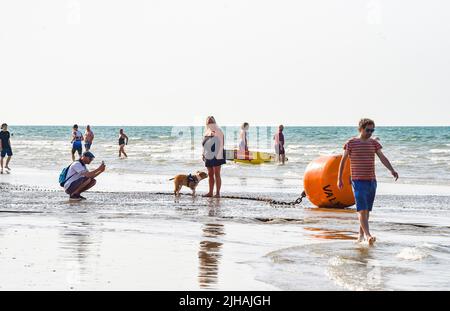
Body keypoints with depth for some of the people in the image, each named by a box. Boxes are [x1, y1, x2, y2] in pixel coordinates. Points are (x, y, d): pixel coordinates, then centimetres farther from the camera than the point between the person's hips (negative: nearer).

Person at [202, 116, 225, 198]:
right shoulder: (207, 132, 12)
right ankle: (210, 192, 14)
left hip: (216, 156, -7)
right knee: (210, 174, 9)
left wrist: (218, 155, -18)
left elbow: (220, 144, -12)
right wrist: (204, 154, 12)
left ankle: (218, 193, -4)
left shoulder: (218, 132, -7)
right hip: (209, 156, 7)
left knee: (217, 174, -5)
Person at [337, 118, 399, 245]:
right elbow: (343, 160, 4)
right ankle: (368, 236, -22)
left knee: (367, 210, 11)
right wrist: (339, 178, 3)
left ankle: (361, 234, 25)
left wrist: (392, 170, -15)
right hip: (358, 181, -5)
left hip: (372, 181, 5)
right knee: (362, 210, -14)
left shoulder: (374, 143, 9)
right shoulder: (351, 143, -2)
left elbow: (382, 157, 1)